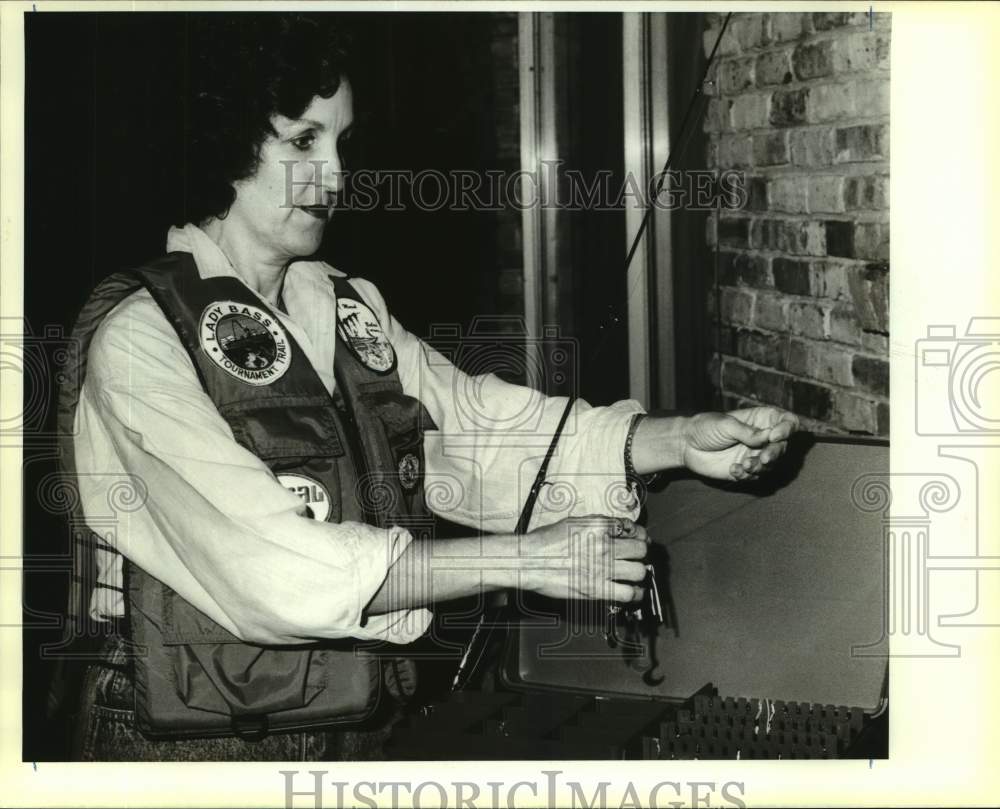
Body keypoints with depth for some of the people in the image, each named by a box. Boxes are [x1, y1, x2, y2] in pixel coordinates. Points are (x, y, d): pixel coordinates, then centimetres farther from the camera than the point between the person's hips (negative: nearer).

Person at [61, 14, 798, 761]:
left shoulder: (351, 309, 6)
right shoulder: (140, 336, -17)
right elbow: (272, 572, -24)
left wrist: (681, 441, -13)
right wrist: (525, 561, -23)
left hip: (356, 728, 7)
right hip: (198, 741, -6)